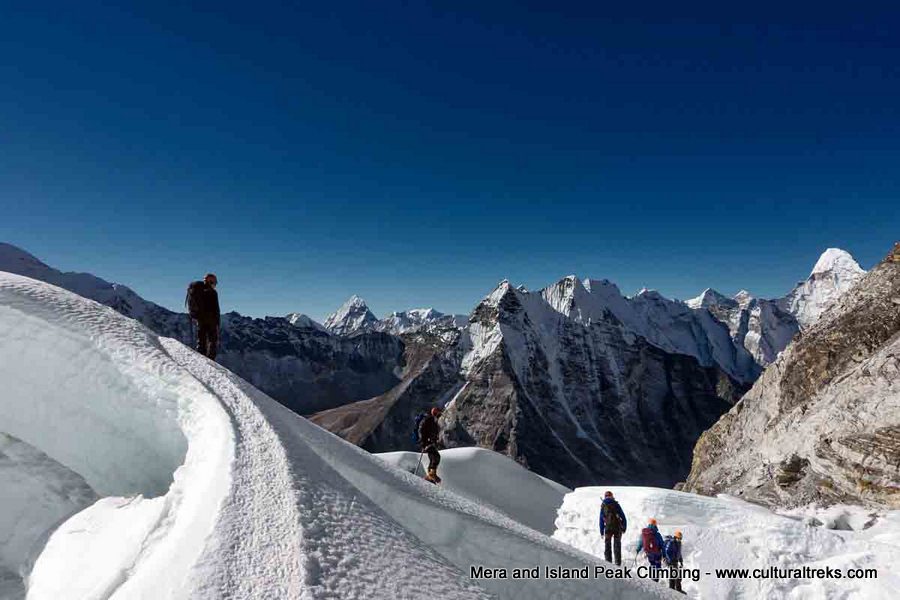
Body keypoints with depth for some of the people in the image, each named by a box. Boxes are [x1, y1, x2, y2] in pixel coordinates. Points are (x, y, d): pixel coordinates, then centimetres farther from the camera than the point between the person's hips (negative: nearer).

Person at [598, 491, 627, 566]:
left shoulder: (603, 506, 6)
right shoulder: (616, 504, 4)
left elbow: (601, 520, 7)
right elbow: (623, 517, 1)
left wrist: (601, 532, 11)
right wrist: (624, 528, 7)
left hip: (608, 528, 0)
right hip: (617, 527, 0)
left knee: (607, 545, 10)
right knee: (617, 545, 8)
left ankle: (608, 562, 3)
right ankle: (618, 563, 4)